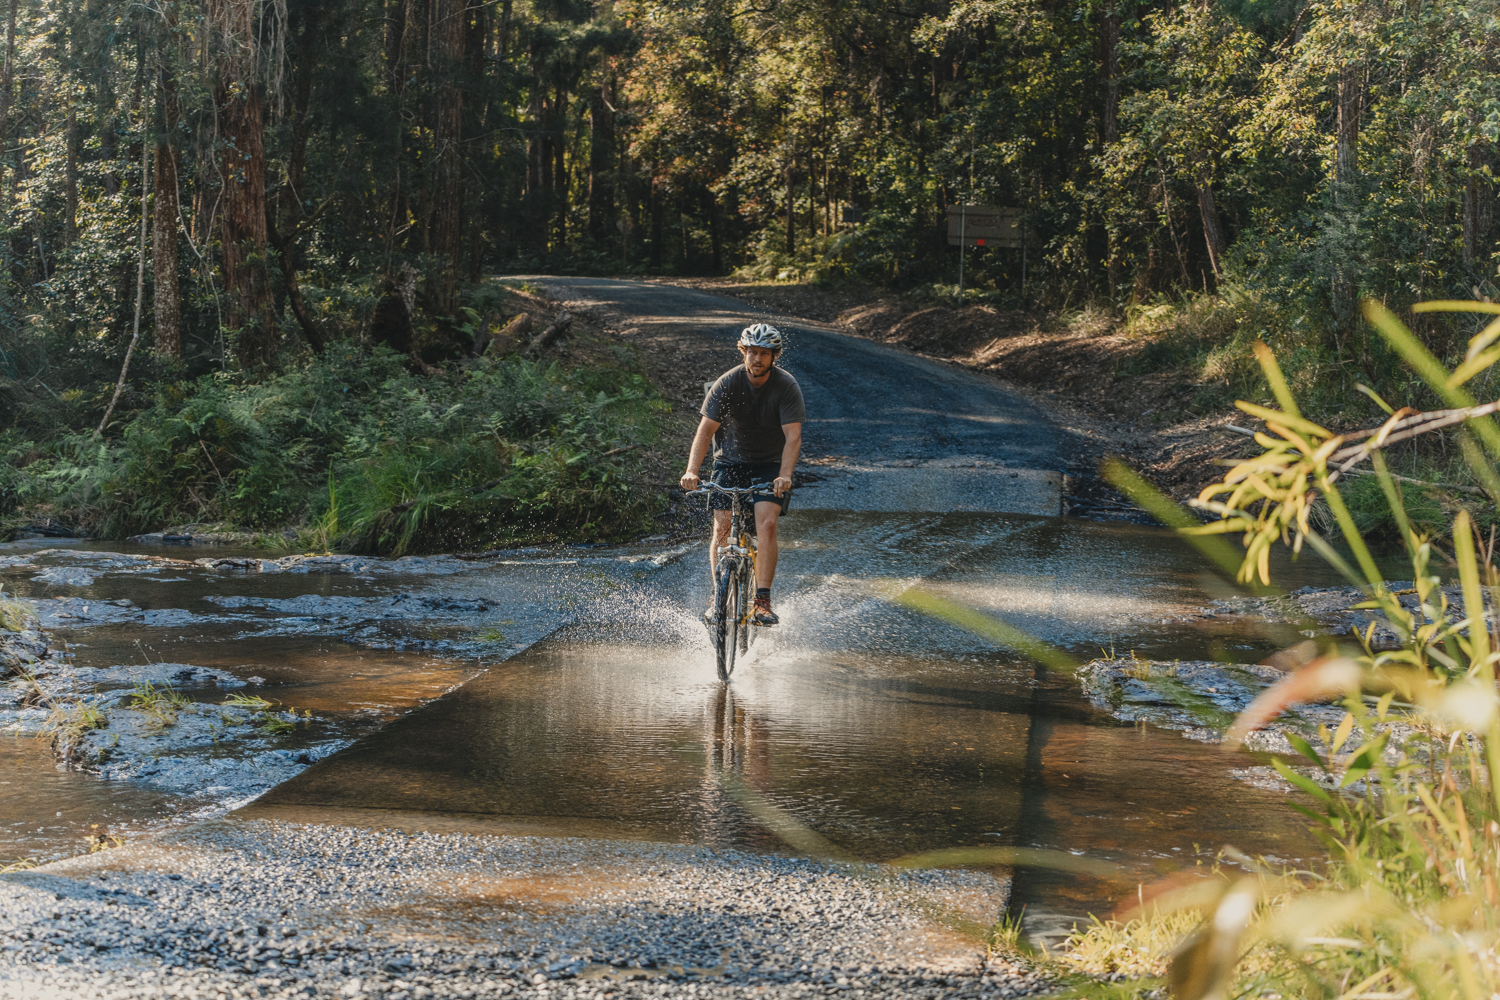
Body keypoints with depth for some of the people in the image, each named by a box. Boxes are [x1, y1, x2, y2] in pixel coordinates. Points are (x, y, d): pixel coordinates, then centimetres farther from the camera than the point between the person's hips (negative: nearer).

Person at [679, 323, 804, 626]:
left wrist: (784, 476, -38)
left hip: (770, 466, -1)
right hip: (730, 462, 1)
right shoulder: (726, 384, -15)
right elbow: (705, 430, -18)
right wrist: (692, 471, -32)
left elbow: (793, 436, -22)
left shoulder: (787, 386, -17)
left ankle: (762, 602, -19)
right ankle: (717, 597, 2)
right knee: (722, 527, -10)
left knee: (766, 524, -20)